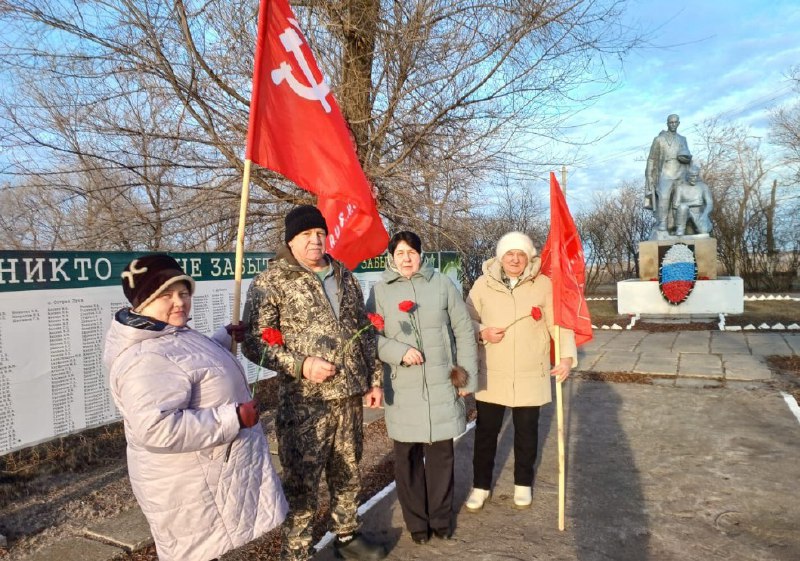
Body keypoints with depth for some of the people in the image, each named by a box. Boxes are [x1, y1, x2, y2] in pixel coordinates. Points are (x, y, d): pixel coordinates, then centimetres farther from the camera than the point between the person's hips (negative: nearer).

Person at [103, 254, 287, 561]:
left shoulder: (170, 334, 7)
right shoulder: (146, 358, -29)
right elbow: (158, 429, -39)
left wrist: (224, 336, 28)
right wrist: (234, 417, -33)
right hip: (190, 487, -10)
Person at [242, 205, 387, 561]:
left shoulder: (344, 277, 10)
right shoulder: (270, 283, -7)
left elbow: (365, 332, 16)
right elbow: (254, 343, -10)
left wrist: (374, 379, 13)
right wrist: (301, 365, -21)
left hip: (350, 396, 6)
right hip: (303, 402, -5)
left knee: (348, 474, 19)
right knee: (301, 483, 3)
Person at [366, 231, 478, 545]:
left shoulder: (442, 285, 2)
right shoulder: (380, 291, 1)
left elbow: (463, 332, 4)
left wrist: (467, 377, 2)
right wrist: (399, 351, -17)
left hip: (442, 386, 1)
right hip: (402, 389, 0)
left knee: (441, 453, 10)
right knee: (407, 457, 9)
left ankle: (441, 517, 30)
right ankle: (416, 521, 28)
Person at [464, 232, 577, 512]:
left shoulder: (543, 285, -5)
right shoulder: (483, 284, -3)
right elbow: (467, 320, 5)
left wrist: (567, 356, -20)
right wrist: (483, 332, -15)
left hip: (530, 375, 0)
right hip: (491, 374, 1)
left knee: (526, 432, 14)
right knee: (486, 431, 10)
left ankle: (523, 484, 35)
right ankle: (481, 485, 28)